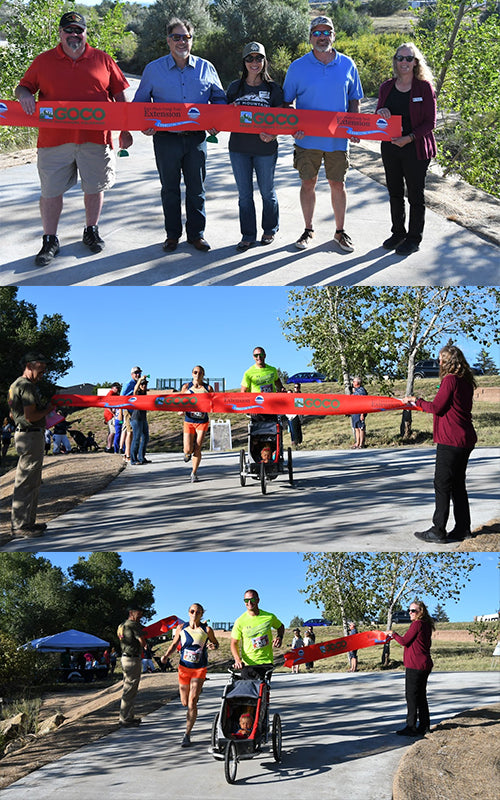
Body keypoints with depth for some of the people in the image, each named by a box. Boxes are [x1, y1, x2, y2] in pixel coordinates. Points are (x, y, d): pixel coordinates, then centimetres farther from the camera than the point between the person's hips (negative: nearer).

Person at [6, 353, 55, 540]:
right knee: (26, 482, -8)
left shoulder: (17, 385, 20)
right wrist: (48, 409, -5)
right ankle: (20, 525, -6)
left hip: (32, 435, 11)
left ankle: (28, 522, 21)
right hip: (31, 436, -11)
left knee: (32, 482, 15)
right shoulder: (26, 386, -14)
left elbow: (13, 414, 25)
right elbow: (31, 416, -22)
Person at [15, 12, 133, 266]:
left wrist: (125, 130, 7)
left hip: (95, 138, 0)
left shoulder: (102, 60, 7)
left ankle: (91, 231, 29)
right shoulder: (43, 61, 8)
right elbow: (23, 87, 13)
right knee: (51, 191, 2)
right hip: (54, 138, 0)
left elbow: (120, 95, 10)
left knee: (94, 187, 9)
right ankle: (50, 241, 13)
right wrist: (24, 94, -12)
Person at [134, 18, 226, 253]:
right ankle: (172, 234, 19)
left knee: (196, 188, 7)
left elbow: (219, 99, 14)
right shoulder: (153, 69, 4)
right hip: (166, 137, -1)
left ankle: (196, 233, 18)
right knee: (170, 189, 8)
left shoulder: (206, 68, 7)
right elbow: (140, 102, 10)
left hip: (196, 138, 1)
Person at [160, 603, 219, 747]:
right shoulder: (181, 628, 1)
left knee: (192, 702, -12)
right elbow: (174, 644, 9)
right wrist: (166, 655, -8)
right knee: (185, 703, 9)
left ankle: (187, 735, -4)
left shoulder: (206, 629, -4)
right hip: (184, 667, 3)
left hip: (200, 669, -3)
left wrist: (213, 646, -14)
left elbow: (215, 643, 9)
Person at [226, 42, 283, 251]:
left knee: (267, 192, 11)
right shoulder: (235, 87, 6)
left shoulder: (273, 89, -1)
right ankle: (248, 235, 15)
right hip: (239, 148, 2)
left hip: (265, 149, -2)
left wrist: (273, 134, -22)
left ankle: (270, 230, 29)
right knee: (244, 194, 6)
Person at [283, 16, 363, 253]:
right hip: (307, 138, -1)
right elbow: (286, 102, 5)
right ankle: (308, 230, 20)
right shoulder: (298, 67, -1)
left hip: (338, 138, 1)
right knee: (308, 183, 6)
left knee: (338, 184, 6)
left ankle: (340, 232, 18)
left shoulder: (347, 65, 3)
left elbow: (354, 100, 11)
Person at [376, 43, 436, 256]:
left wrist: (410, 138, -21)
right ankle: (398, 233, 30)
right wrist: (381, 112, -10)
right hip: (390, 148, 5)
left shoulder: (425, 87, -7)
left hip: (416, 149, -5)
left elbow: (430, 122, -9)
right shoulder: (387, 87, 6)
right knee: (395, 192, 14)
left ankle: (414, 238, 15)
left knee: (415, 195, 4)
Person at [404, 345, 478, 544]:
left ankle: (438, 532, -2)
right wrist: (423, 402, 15)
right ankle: (462, 529, 17)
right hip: (465, 440, 9)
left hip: (451, 441, -9)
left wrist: (417, 401, 3)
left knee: (442, 485, -4)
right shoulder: (466, 382, 13)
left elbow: (437, 407, -13)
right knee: (458, 485, 14)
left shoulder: (450, 380, -13)